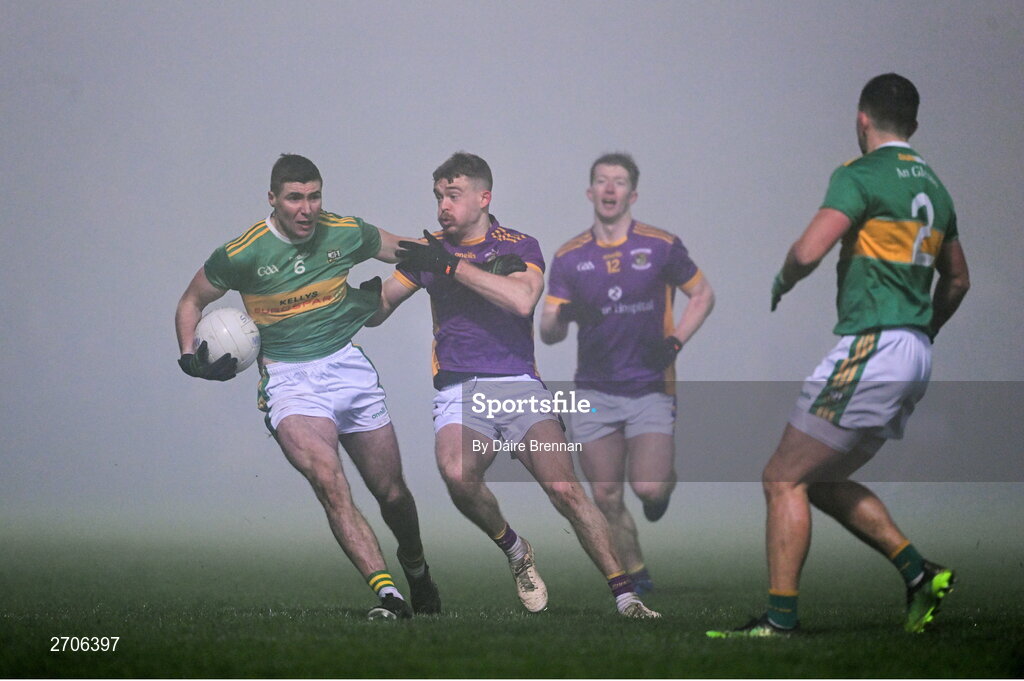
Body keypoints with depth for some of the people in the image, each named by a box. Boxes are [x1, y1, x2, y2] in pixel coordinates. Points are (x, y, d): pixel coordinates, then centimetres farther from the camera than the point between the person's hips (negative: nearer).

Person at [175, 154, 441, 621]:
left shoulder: (345, 234, -1)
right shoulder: (243, 254, -8)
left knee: (392, 493, 10)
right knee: (329, 482, -27)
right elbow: (191, 301, 7)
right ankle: (387, 594, -31)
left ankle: (416, 570, 40)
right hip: (289, 380, -3)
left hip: (348, 367, 3)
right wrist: (189, 355, -7)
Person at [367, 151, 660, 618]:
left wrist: (453, 266, -14)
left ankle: (625, 596, -13)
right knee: (457, 474, -30)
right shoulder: (429, 251, 14)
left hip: (519, 387, -1)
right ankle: (514, 550, -4)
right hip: (459, 392, 1)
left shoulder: (520, 246, 6)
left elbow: (522, 300, -15)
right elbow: (378, 309, 17)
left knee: (565, 488, -19)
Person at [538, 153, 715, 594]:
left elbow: (703, 294, 10)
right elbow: (549, 332, 4)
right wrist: (561, 318, -20)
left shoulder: (661, 246, -1)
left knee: (648, 487, -16)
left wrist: (676, 341, -5)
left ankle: (666, 480, 20)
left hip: (650, 387, -2)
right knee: (606, 497, 1)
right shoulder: (569, 257, 4)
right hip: (594, 390, 2)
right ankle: (635, 574, 21)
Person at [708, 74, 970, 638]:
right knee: (823, 483, 18)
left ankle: (780, 617, -6)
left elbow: (808, 252, -20)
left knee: (784, 479, -3)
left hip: (871, 348, -8)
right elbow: (957, 280, 27)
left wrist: (781, 283, 1)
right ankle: (920, 574, 11)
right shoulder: (932, 186, 16)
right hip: (915, 357, 8)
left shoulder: (860, 176, -9)